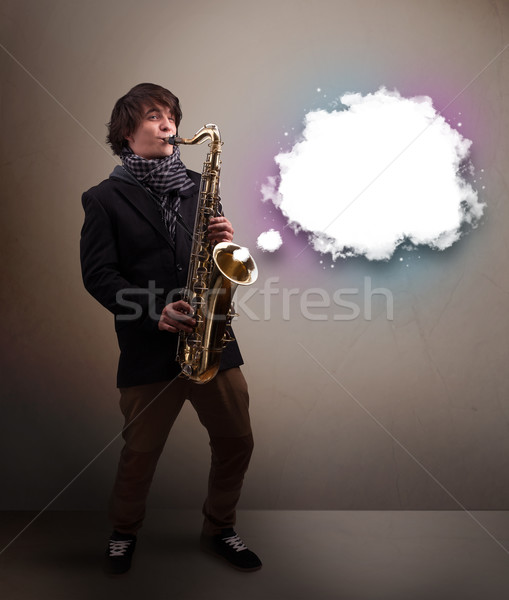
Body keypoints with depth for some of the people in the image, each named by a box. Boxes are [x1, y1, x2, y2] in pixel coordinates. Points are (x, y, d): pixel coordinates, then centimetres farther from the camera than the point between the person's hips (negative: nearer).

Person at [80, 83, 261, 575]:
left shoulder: (197, 187, 13)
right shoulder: (106, 198, 1)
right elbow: (97, 274, -5)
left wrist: (224, 243, -7)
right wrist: (154, 310, -17)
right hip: (148, 347, -4)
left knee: (236, 440, 9)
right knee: (141, 451, 9)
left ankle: (218, 529, 33)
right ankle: (124, 532, 37)